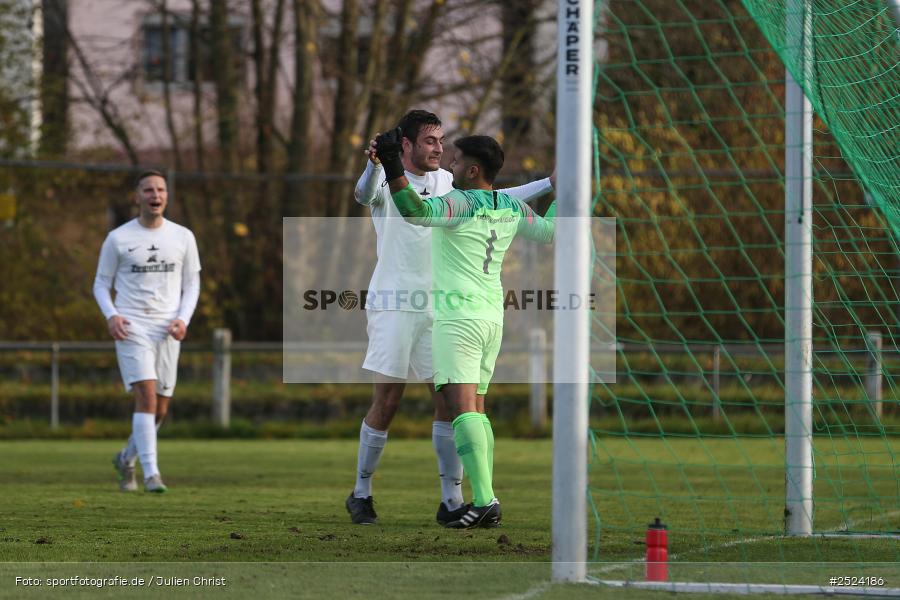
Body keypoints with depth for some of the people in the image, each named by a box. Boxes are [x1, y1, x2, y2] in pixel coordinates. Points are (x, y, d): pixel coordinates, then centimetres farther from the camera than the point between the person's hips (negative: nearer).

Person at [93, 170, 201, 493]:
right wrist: (111, 315, -11)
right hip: (131, 328, -3)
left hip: (167, 330, 3)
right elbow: (101, 284, 8)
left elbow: (192, 283, 13)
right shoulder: (118, 239, 1)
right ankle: (151, 474, -19)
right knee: (147, 396, -19)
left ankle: (126, 459, 31)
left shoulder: (182, 237, 7)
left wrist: (183, 319, -5)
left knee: (159, 409, 6)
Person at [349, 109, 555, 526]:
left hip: (437, 308, 5)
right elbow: (365, 194, -30)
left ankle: (451, 500, 1)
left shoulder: (445, 181, 12)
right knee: (387, 402, -5)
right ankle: (361, 494, 10)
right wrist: (373, 164, -52)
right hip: (394, 305, -5)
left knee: (451, 400, -3)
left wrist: (549, 184, 18)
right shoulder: (388, 179, -6)